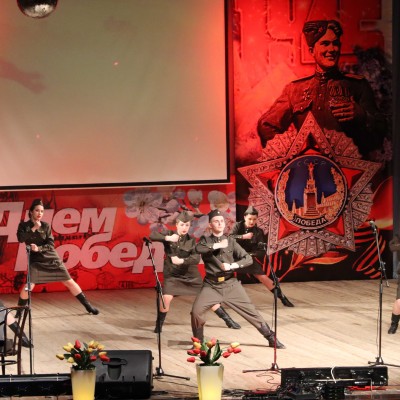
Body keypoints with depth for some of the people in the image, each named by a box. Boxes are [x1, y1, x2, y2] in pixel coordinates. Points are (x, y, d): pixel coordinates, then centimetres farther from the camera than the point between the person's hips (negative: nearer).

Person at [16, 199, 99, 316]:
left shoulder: (45, 226, 1)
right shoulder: (23, 226, 1)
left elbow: (50, 245, -6)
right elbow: (21, 239, -18)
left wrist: (38, 248, -23)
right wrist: (34, 228, -19)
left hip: (51, 258, 1)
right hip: (36, 260, -1)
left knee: (69, 282, 2)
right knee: (30, 285, -19)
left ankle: (87, 306, 9)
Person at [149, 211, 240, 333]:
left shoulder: (191, 240, -8)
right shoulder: (169, 235, -7)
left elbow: (196, 258, -19)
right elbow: (152, 235, -18)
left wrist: (182, 261, -34)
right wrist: (167, 238, -30)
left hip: (191, 274, 1)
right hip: (172, 275, -1)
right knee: (166, 297, -21)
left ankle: (228, 320, 16)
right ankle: (159, 325, -1)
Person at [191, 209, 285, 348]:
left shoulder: (231, 241, 5)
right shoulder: (205, 240, 4)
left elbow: (248, 259, -2)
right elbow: (198, 248, -21)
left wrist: (231, 266, -16)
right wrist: (217, 245, -19)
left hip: (231, 284, 1)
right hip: (211, 285, -1)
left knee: (250, 311, 0)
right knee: (196, 311, -17)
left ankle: (272, 338, 9)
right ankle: (198, 342, 4)